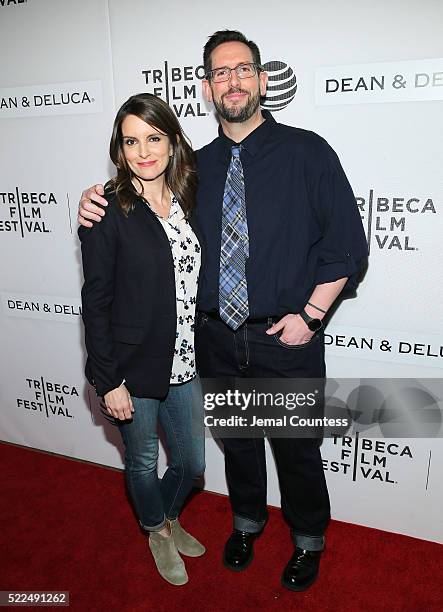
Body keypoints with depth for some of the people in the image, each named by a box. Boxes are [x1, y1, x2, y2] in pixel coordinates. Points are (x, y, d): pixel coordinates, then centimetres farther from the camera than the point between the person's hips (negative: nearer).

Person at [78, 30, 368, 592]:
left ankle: (308, 540, 43)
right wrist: (95, 206, -2)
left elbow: (347, 244, -6)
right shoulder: (198, 166, 6)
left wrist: (310, 315, -12)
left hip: (286, 339, -3)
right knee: (237, 441, 22)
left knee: (296, 449, 15)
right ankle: (247, 521, 50)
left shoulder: (306, 152, -6)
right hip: (216, 339, 4)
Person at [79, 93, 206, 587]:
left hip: (184, 364, 5)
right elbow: (96, 301, -12)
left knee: (191, 462, 18)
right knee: (143, 464, 18)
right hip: (133, 369, -5)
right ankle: (157, 533, 49)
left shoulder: (186, 199, 3)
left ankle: (169, 518, 51)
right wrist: (108, 381, -13)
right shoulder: (109, 212, -13)